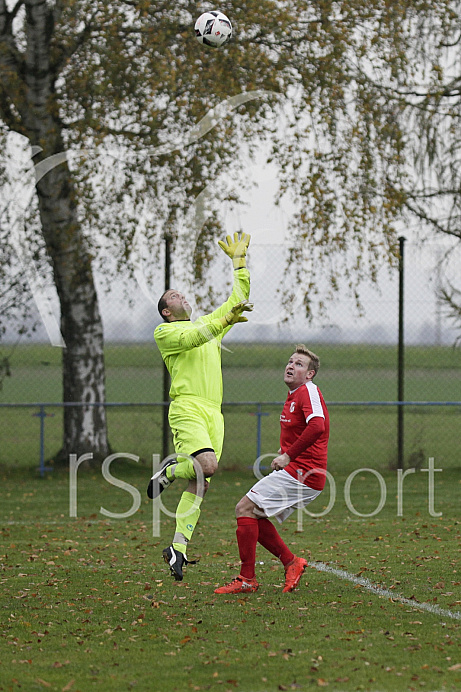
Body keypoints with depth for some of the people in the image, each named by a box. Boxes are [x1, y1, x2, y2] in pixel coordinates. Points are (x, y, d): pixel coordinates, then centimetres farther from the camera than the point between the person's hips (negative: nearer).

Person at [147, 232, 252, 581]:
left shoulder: (208, 323, 28)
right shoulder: (164, 332, 8)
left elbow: (239, 299, 31)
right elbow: (191, 338, -13)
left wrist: (239, 261, 27)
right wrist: (224, 320, -18)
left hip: (213, 413, 6)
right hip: (187, 407, -6)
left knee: (198, 485, -2)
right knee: (207, 465, -29)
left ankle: (179, 546, 1)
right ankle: (168, 471, 0)